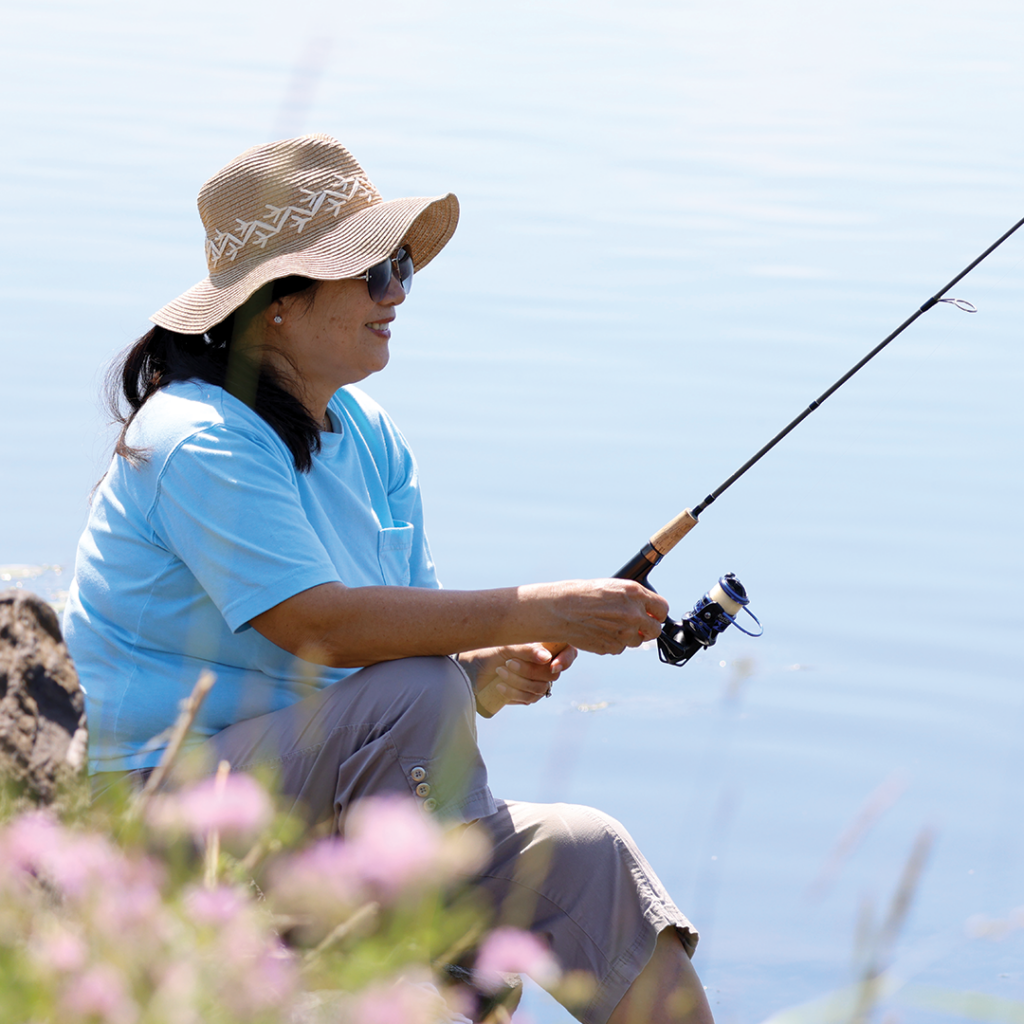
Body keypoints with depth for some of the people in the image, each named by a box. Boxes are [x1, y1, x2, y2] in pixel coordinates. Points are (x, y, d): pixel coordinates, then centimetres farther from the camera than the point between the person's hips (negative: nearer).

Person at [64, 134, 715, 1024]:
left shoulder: (368, 436, 10)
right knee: (419, 694, -31)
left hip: (334, 804, 8)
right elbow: (322, 626, -29)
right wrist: (537, 612, -30)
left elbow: (416, 632, 7)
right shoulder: (202, 440, -18)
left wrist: (495, 670, -17)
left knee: (581, 851, -9)